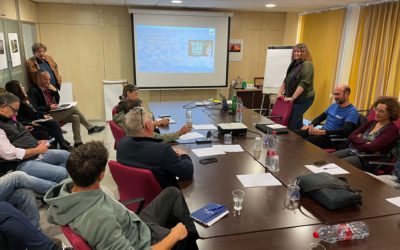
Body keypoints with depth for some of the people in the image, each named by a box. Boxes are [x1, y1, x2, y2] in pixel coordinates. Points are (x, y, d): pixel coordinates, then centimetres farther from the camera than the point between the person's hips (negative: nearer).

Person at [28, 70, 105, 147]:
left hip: (55, 112, 8)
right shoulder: (33, 91, -6)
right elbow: (35, 108, -18)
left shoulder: (47, 88, 17)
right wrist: (49, 107, -25)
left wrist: (54, 90, 5)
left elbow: (57, 101, 20)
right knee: (73, 108, -17)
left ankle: (77, 142, -7)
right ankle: (90, 128, -7)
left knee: (75, 118, -11)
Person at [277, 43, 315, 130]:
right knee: (297, 123, 14)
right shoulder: (294, 64, 13)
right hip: (293, 99, 8)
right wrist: (280, 92, 8)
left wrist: (292, 98, -23)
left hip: (303, 99, -8)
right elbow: (286, 81, 17)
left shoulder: (307, 64, -13)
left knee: (292, 124, -10)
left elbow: (303, 83, -21)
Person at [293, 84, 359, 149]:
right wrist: (311, 125, 1)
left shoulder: (352, 112, -9)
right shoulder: (333, 105, 16)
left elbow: (345, 131, -23)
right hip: (322, 132, 8)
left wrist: (322, 132, -31)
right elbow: (320, 118, 24)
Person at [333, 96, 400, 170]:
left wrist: (357, 141, -2)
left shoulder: (392, 129, -6)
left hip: (366, 158, -7)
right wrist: (364, 142, -10)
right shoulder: (372, 123, 15)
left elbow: (371, 148, -19)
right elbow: (351, 136, 7)